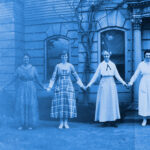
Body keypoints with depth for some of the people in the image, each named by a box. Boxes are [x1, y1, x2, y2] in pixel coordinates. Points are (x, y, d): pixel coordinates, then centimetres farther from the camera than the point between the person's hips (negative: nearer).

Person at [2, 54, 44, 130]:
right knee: (21, 105, -6)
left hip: (31, 89, 0)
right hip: (21, 89, 0)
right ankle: (21, 124, 3)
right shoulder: (19, 68, 2)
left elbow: (37, 79, 6)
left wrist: (43, 87, 3)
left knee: (31, 106, -4)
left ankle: (30, 124, 7)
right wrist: (6, 85, 4)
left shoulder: (33, 68, 1)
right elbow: (14, 78, 7)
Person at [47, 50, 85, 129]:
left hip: (68, 86, 0)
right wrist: (49, 87, -4)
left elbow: (76, 76, 9)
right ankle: (61, 123, 6)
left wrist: (82, 85, 7)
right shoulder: (58, 66, 5)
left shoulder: (70, 66, 5)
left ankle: (66, 122, 6)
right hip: (59, 87, 0)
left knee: (68, 104, -3)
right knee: (59, 104, -3)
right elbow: (53, 77, 4)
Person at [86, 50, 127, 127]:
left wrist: (123, 82, 0)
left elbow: (117, 75, 9)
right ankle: (104, 121, 5)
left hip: (111, 84, 2)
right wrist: (89, 84, -4)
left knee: (112, 101, 1)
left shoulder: (113, 64, 8)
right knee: (103, 102, -1)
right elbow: (95, 75, 2)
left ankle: (112, 120, 7)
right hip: (103, 84, -2)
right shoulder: (101, 65, 3)